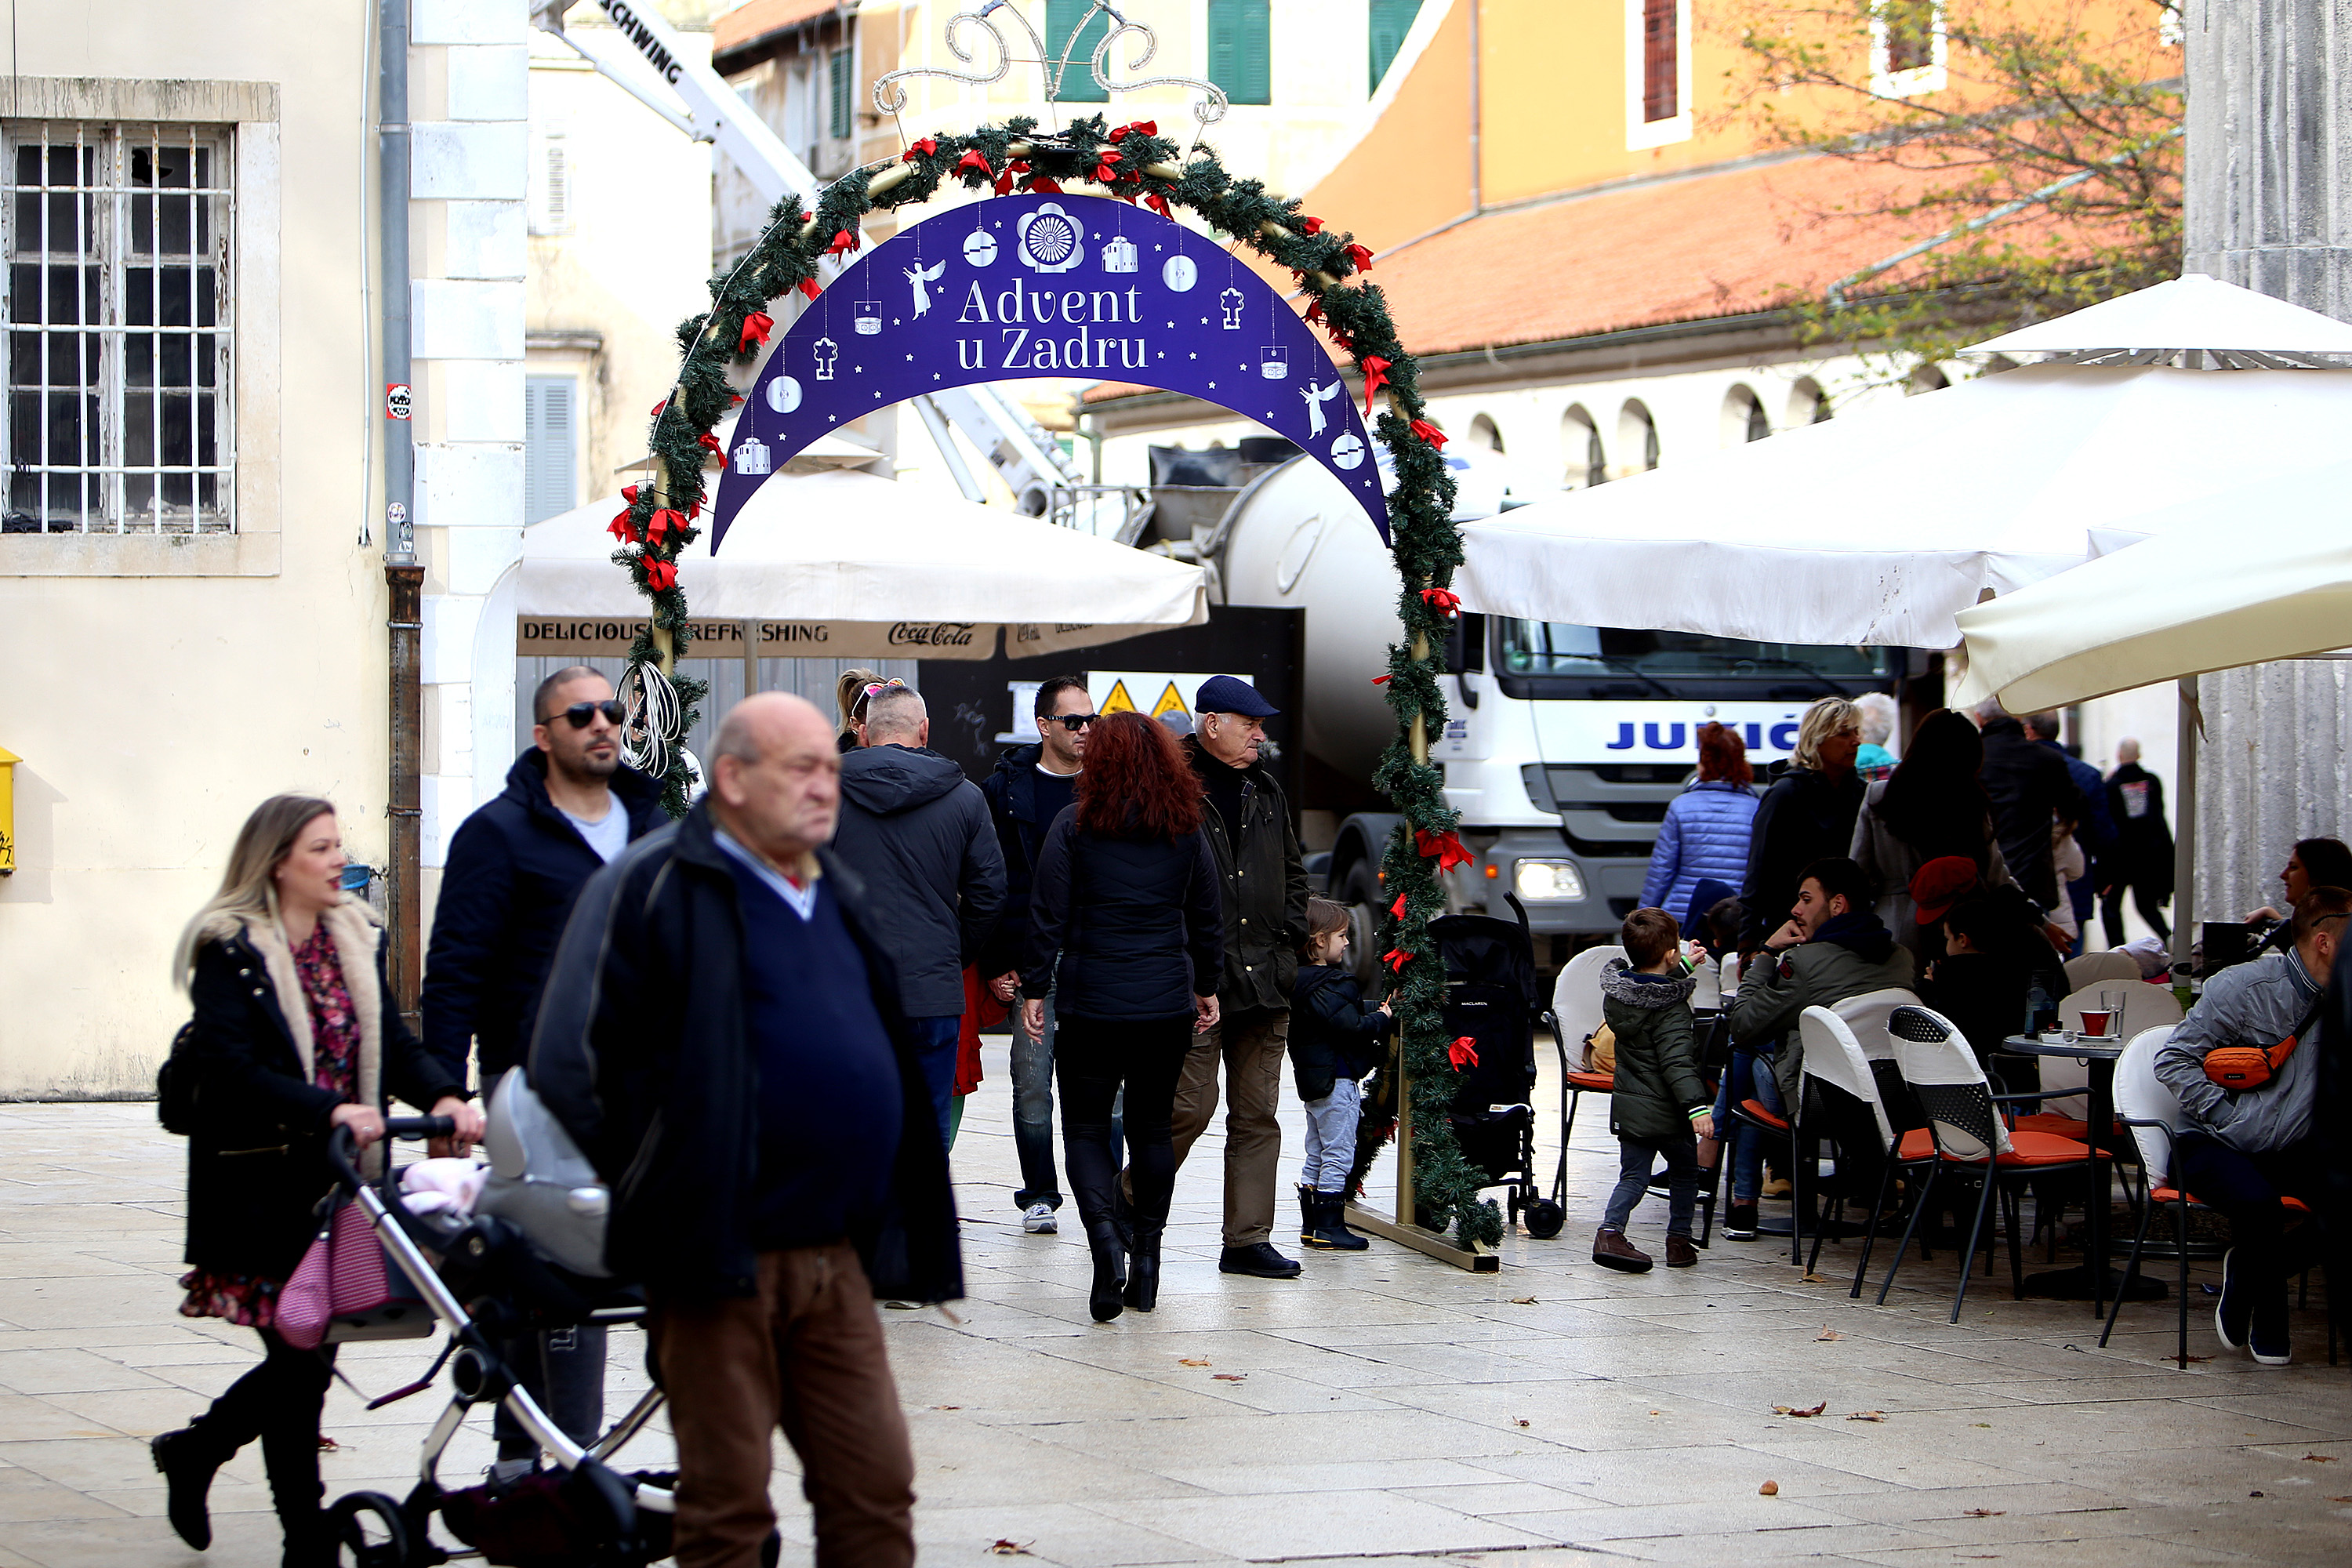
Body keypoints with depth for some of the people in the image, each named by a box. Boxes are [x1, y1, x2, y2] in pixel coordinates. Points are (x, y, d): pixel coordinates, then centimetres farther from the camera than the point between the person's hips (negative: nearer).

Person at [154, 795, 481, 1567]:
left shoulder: (358, 940, 13)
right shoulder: (230, 951, -8)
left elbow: (394, 1043, 8)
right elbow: (230, 1069, -17)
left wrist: (445, 1097, -12)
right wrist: (329, 1110, -29)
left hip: (339, 1178, 6)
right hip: (262, 1189, -6)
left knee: (306, 1357, 9)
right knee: (301, 1360, -5)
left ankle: (194, 1450, 34)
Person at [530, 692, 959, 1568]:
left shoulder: (838, 895, 17)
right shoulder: (652, 886, -7)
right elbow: (570, 1066, -10)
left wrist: (898, 1233, 17)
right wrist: (659, 1192, -9)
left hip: (837, 1261, 7)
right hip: (723, 1263, -7)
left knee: (877, 1492, 5)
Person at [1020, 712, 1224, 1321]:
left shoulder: (1075, 824, -6)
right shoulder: (1187, 827, 4)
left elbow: (1049, 915, -6)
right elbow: (1207, 916, 11)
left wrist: (1034, 987, 1)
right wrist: (1207, 985, 23)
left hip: (1092, 1004, -3)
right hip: (1167, 1006, 3)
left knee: (1086, 1127, 5)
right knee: (1154, 1127, 14)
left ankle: (1104, 1234, -19)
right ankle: (1147, 1254, 13)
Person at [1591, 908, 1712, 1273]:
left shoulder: (1617, 991, 1)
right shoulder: (1671, 1009, -20)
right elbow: (1677, 1062, -28)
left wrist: (1683, 969, 34)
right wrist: (1696, 1106, -31)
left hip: (1629, 1106, 6)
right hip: (1666, 1110, -6)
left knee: (1633, 1175, 11)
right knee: (1684, 1174, 14)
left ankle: (1610, 1230, -8)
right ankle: (1679, 1241, 18)